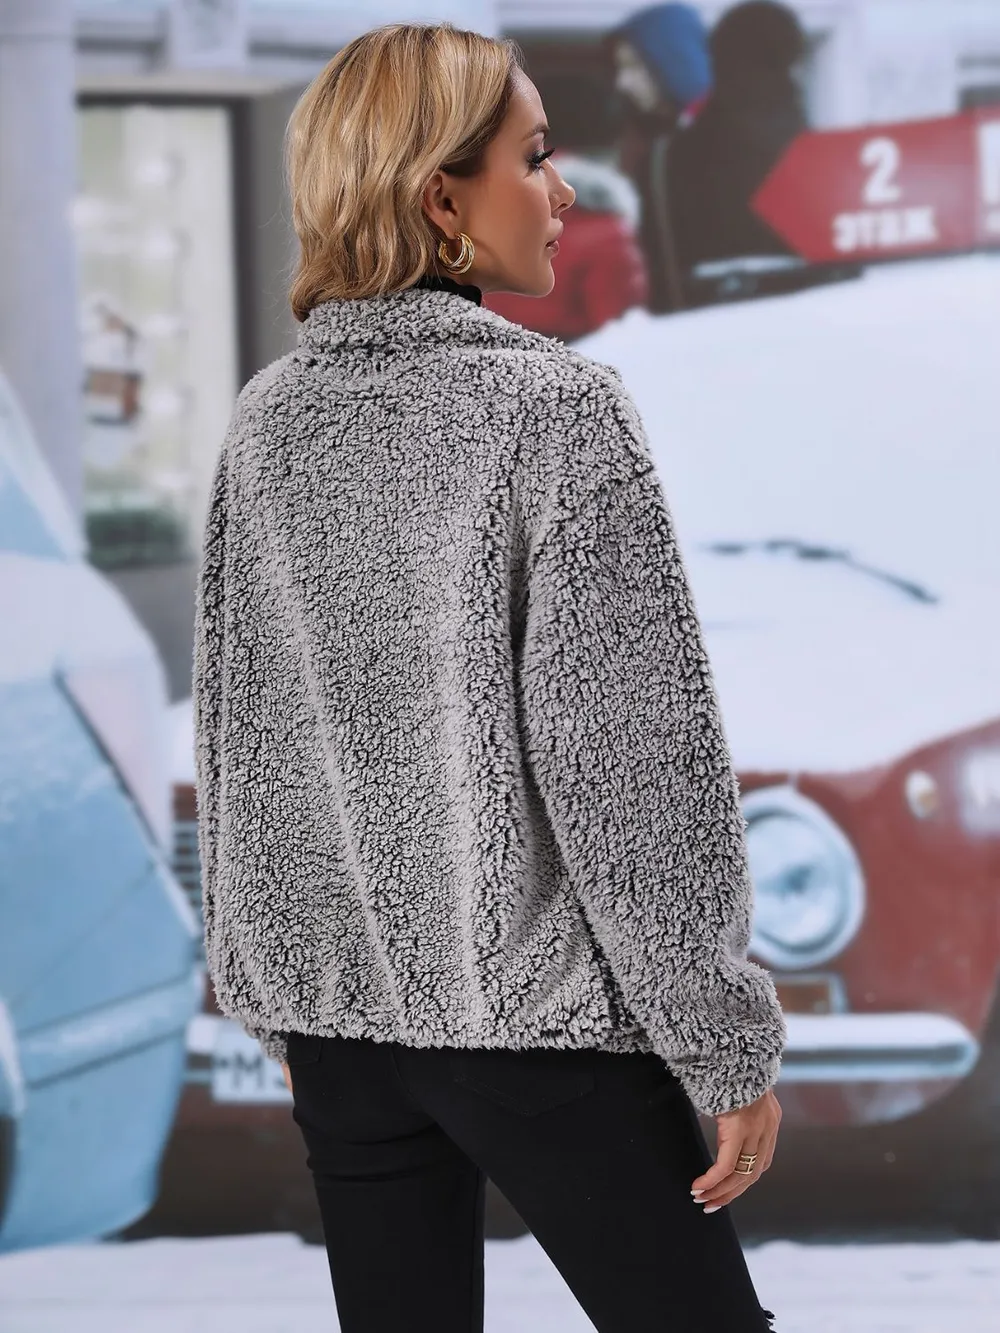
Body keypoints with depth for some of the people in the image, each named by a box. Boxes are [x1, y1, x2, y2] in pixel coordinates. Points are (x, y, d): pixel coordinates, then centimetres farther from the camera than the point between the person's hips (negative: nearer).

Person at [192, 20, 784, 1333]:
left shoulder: (268, 424, 4)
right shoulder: (557, 407, -12)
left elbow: (234, 733, 10)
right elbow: (634, 757, -15)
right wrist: (728, 1045, -9)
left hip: (338, 1005, 6)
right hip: (533, 1010, -6)